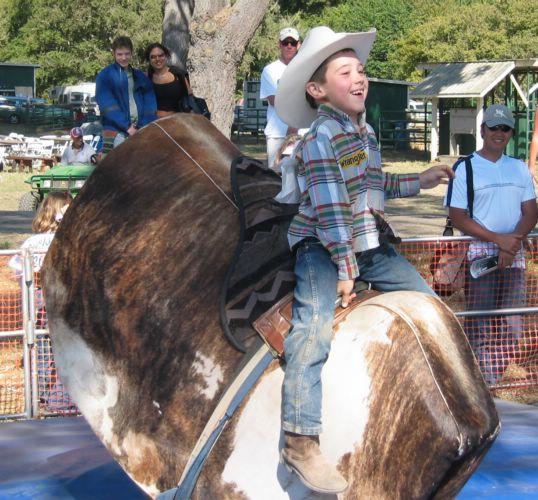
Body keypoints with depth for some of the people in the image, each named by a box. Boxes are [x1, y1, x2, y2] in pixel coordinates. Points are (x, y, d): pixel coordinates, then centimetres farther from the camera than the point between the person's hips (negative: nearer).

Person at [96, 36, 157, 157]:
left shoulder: (140, 77, 16)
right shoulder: (105, 76, 2)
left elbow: (150, 104, 9)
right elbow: (107, 105, -8)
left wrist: (145, 126, -7)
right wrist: (126, 126, -14)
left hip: (140, 131, 5)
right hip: (116, 132, -5)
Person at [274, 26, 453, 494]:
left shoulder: (365, 131, 12)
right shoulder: (322, 136, -14)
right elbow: (330, 206, -19)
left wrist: (418, 181, 28)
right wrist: (346, 268, -21)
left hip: (371, 244, 9)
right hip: (323, 246, -9)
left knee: (426, 301, 10)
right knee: (314, 328, -25)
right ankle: (300, 442, -29)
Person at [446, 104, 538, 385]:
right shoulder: (465, 168, -1)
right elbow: (457, 217, -7)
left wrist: (514, 242, -12)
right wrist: (499, 239, -16)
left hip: (513, 256, 4)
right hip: (479, 254, -4)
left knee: (512, 326, 4)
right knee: (480, 326, -6)